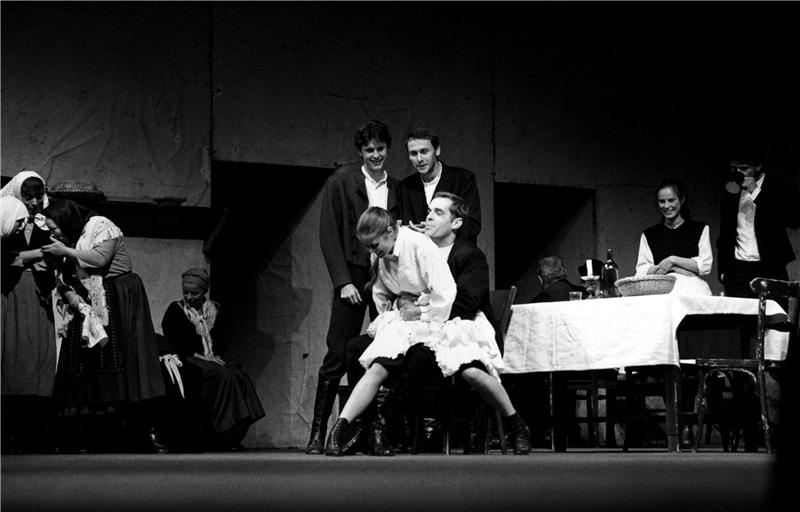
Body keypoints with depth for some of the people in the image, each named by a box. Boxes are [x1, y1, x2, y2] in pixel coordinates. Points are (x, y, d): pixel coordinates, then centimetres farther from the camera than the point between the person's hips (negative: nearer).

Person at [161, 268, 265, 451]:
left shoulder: (214, 310, 18)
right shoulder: (175, 311, 3)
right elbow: (173, 345, -4)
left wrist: (217, 356, -1)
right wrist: (197, 356, -14)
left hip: (212, 362, 5)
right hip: (188, 364, -5)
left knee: (239, 376, -26)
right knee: (224, 375, -31)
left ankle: (236, 434, -28)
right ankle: (226, 437, -33)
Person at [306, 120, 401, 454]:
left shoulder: (397, 188, 12)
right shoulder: (341, 182, 4)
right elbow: (328, 234, 0)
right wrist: (343, 281, -8)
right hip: (353, 276, -2)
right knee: (337, 356, -5)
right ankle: (318, 434, 1)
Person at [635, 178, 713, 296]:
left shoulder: (700, 229, 16)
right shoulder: (648, 235, 20)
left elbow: (705, 266, 5)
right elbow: (641, 271, 8)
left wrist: (673, 260, -2)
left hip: (691, 287, 0)